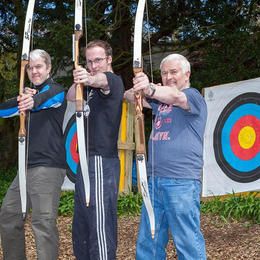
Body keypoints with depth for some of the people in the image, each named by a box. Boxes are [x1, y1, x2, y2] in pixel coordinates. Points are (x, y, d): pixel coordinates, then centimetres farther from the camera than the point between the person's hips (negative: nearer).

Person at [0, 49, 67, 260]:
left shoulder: (55, 89, -2)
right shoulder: (30, 92, 20)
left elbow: (51, 98, -27)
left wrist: (34, 101, -50)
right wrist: (20, 100, -10)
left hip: (48, 166, -8)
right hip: (27, 166, 8)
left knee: (43, 222, -15)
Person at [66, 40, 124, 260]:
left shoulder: (113, 80, -6)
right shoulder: (91, 87, 20)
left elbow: (103, 80, -30)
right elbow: (71, 97, 4)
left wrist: (90, 79, -51)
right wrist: (78, 82, -16)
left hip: (102, 161, -9)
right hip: (86, 160, 9)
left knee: (100, 224, -13)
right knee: (81, 223, 11)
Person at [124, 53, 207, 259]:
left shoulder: (194, 96, -2)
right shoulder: (160, 100, 20)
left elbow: (175, 96, -24)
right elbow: (129, 96, 13)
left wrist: (150, 89, -41)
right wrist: (140, 88, -10)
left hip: (182, 181, -7)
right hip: (155, 180, 7)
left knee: (188, 241, -6)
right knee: (148, 241, 9)